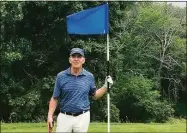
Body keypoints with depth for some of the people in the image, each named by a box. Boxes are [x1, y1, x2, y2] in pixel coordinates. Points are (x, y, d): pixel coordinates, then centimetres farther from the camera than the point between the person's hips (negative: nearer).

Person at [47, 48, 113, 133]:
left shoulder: (89, 76, 4)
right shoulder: (61, 76, -1)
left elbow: (94, 96, 14)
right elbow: (55, 98, 2)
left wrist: (106, 86, 1)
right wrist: (50, 116, -6)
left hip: (82, 117, 1)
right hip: (64, 116, -1)